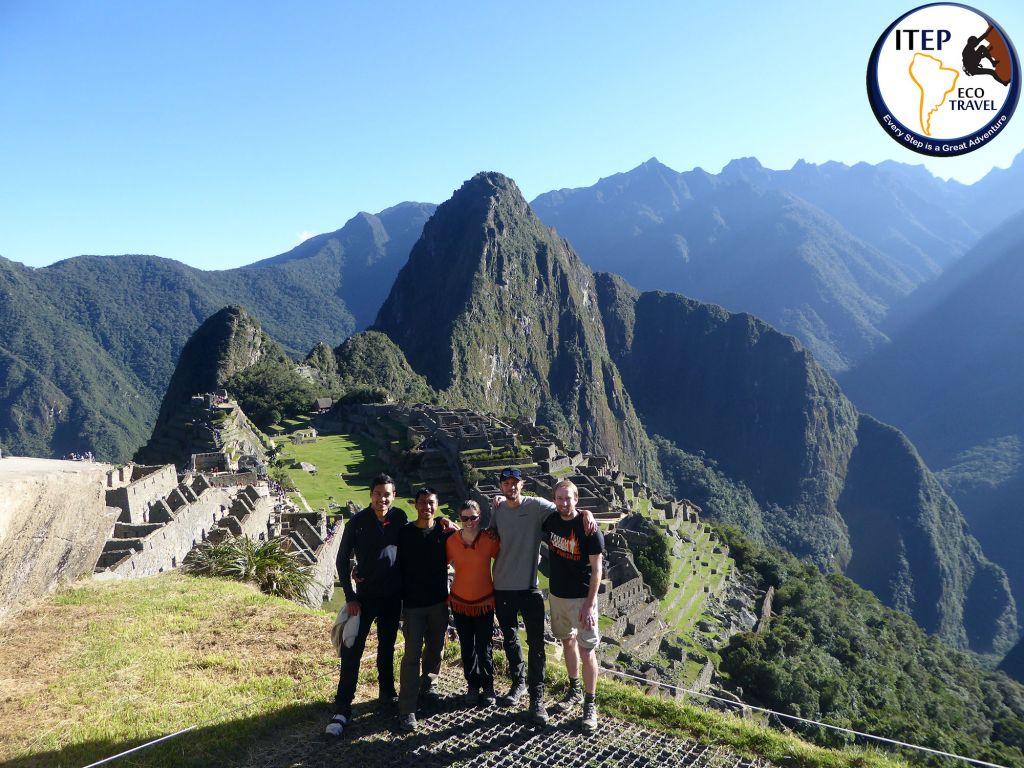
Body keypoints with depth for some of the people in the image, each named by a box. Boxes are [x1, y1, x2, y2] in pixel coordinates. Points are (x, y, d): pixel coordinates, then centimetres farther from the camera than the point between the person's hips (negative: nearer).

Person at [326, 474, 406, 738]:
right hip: (366, 595, -2)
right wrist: (350, 597, -9)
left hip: (393, 596, 2)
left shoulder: (400, 518, -6)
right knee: (352, 651, -5)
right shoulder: (358, 521, -11)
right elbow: (342, 560, -6)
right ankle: (342, 708, 2)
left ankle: (387, 694, 31)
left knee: (387, 647, 15)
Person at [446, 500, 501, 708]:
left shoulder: (489, 539, -14)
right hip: (460, 602, 2)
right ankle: (473, 686, 29)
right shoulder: (452, 541, -9)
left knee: (484, 647, 6)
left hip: (484, 602, -2)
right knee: (467, 648, 13)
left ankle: (488, 687, 25)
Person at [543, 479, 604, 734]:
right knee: (567, 641, 19)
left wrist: (590, 604, -19)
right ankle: (575, 690, 36)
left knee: (586, 651, -2)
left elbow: (596, 569, -15)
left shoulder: (588, 528, -17)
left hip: (581, 598, -5)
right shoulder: (550, 521, -3)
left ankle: (590, 704, 11)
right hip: (557, 594, 6)